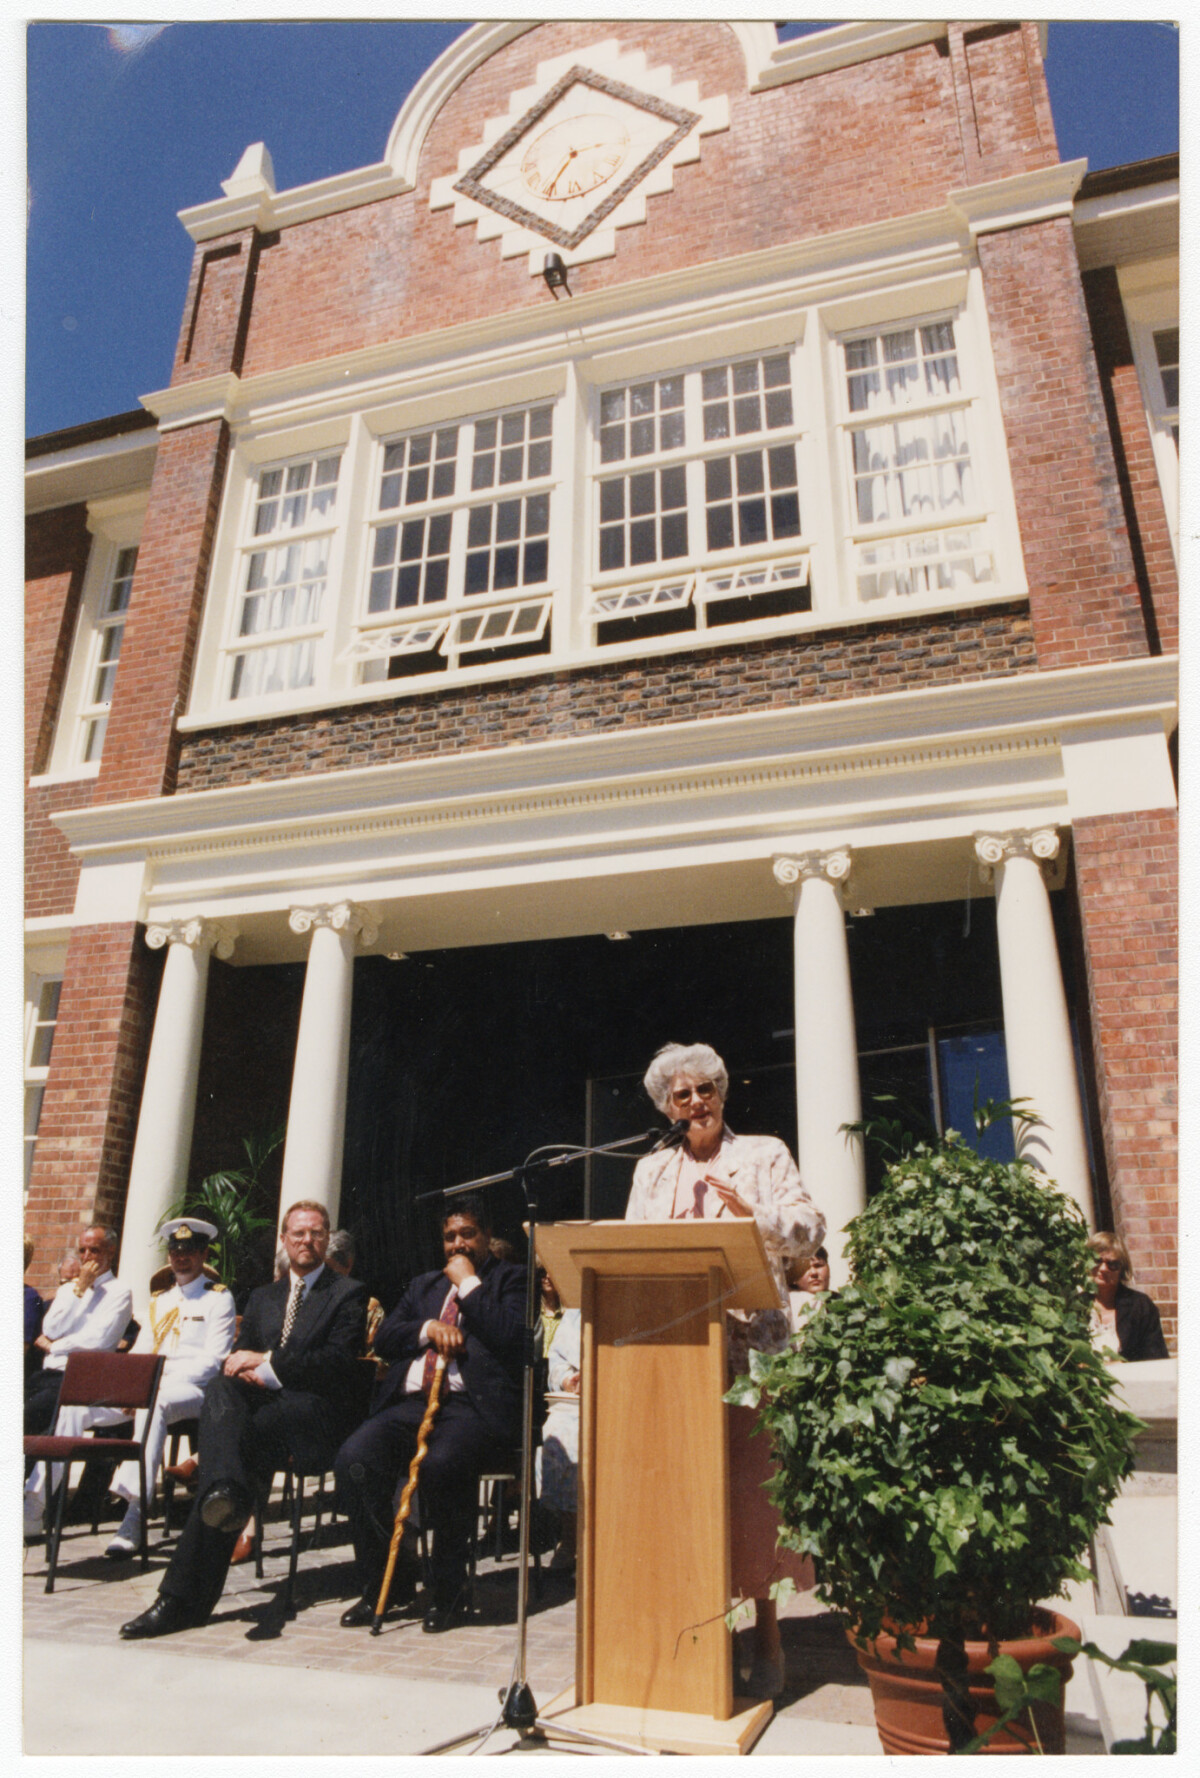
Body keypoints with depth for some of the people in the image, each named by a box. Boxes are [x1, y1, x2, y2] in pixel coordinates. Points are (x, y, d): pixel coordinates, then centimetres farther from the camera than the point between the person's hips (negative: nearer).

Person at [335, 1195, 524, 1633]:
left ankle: (449, 1591, -10)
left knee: (441, 1463, -35)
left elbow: (510, 1337, -7)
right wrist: (429, 1328, -1)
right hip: (411, 1403, 5)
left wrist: (468, 1283, -1)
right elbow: (383, 1339, 17)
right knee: (354, 1457, -22)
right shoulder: (424, 1285, 29)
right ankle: (383, 1581, -2)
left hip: (473, 1405, -5)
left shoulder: (509, 1279, 12)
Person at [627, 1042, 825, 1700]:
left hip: (749, 1338, -3)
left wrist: (754, 1217, -17)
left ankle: (766, 1637, 9)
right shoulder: (652, 1169, 19)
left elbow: (809, 1227, 0)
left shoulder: (764, 1154, 9)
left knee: (752, 1479, -3)